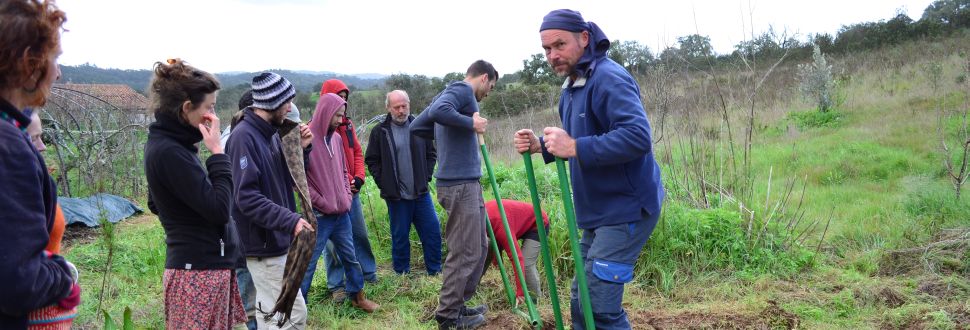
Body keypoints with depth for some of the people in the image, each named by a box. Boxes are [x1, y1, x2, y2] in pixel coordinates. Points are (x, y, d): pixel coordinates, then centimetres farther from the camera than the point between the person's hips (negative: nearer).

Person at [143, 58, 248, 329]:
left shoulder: (166, 145, 9)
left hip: (204, 266, 9)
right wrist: (217, 153, -18)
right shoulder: (170, 152, -20)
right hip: (200, 271, -9)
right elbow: (218, 209, -22)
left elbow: (156, 204, 21)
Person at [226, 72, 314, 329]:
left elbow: (287, 180, 14)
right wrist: (290, 220, -29)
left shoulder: (270, 134, 9)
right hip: (263, 244, -9)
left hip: (274, 240, 9)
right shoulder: (244, 136, -19)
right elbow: (246, 197, -25)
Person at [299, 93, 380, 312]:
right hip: (319, 216, -7)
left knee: (350, 257, 18)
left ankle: (357, 296, 34)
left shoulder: (336, 138, 7)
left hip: (342, 213, 7)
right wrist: (323, 204, -12)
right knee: (308, 263, 2)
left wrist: (347, 197, 6)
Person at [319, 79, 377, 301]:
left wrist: (359, 177, -2)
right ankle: (336, 285, 13)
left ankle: (370, 274, 29)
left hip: (351, 190, 7)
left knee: (360, 234, 16)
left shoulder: (347, 123, 11)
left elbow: (357, 151, 14)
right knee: (333, 240, 2)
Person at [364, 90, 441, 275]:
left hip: (421, 192, 2)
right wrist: (384, 183, -4)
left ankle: (435, 271, 15)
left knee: (433, 231, 2)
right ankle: (402, 273, 21)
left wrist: (426, 176, 4)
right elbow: (371, 161, 2)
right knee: (400, 236, 7)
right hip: (396, 196, -2)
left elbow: (431, 154, 13)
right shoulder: (380, 131, -2)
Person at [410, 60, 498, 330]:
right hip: (460, 184, -10)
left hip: (466, 183, 10)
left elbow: (416, 126, 23)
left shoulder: (451, 93, 20)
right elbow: (437, 111, -30)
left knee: (479, 247, 18)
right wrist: (471, 124, -18)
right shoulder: (463, 90, -9)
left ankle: (457, 304, 27)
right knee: (465, 253, -2)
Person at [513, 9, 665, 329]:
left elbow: (638, 137, -31)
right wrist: (542, 145, 4)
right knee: (582, 301, 15)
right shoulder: (572, 86, 13)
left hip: (626, 209, -10)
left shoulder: (609, 78, -18)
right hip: (598, 212, 10)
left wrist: (574, 147, -33)